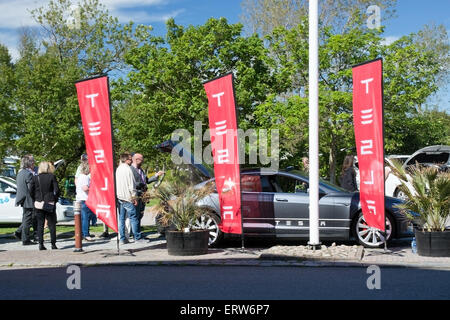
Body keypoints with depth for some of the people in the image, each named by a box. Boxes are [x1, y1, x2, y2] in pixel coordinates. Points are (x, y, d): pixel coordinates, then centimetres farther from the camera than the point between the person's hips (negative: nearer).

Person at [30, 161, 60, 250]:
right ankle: (53, 244, 7)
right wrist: (55, 199, 6)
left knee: (40, 225, 7)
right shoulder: (52, 177, -5)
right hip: (50, 204, -1)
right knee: (52, 224, 7)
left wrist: (36, 200, 13)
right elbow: (57, 190, -8)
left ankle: (41, 244, 3)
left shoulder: (35, 178, -1)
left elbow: (32, 192, 0)